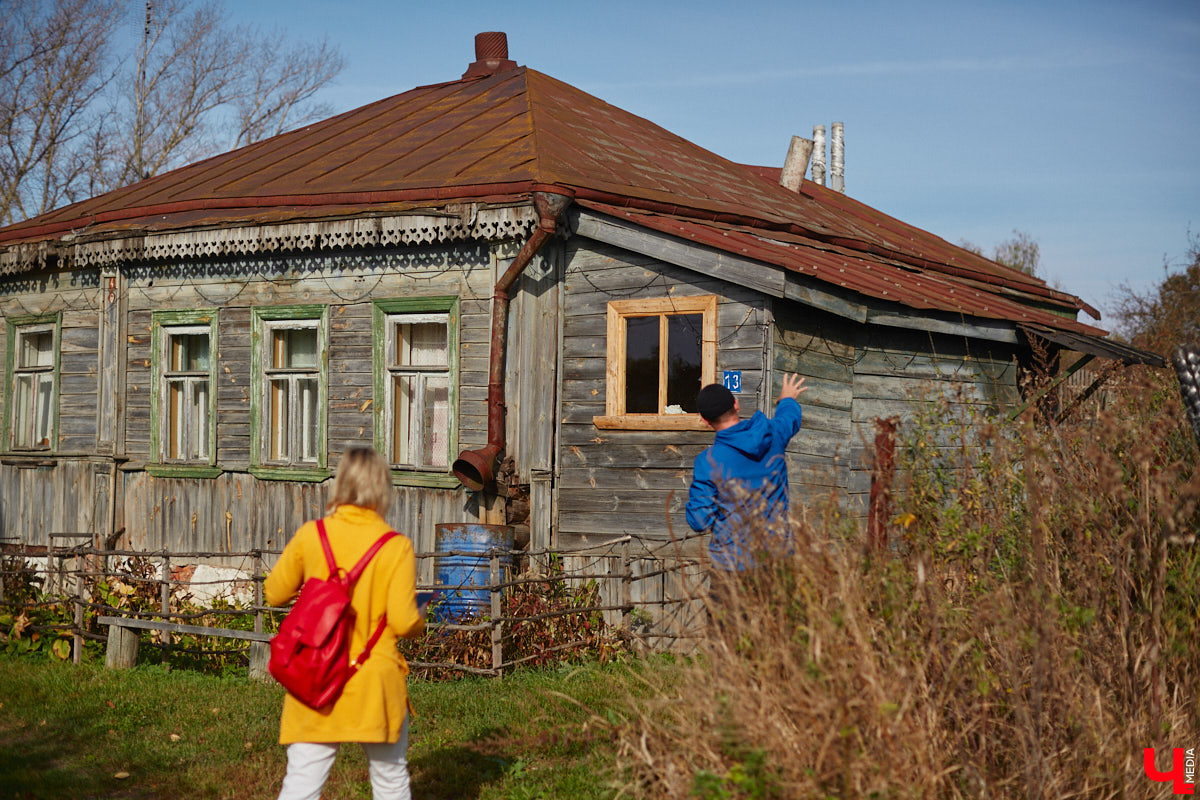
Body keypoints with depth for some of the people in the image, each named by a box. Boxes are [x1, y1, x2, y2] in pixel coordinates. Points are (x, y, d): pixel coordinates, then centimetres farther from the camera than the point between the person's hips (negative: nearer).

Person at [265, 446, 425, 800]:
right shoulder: (397, 547, -9)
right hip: (376, 684, -1)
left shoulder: (310, 536, -3)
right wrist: (420, 621, 9)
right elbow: (403, 622, -13)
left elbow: (274, 594, 9)